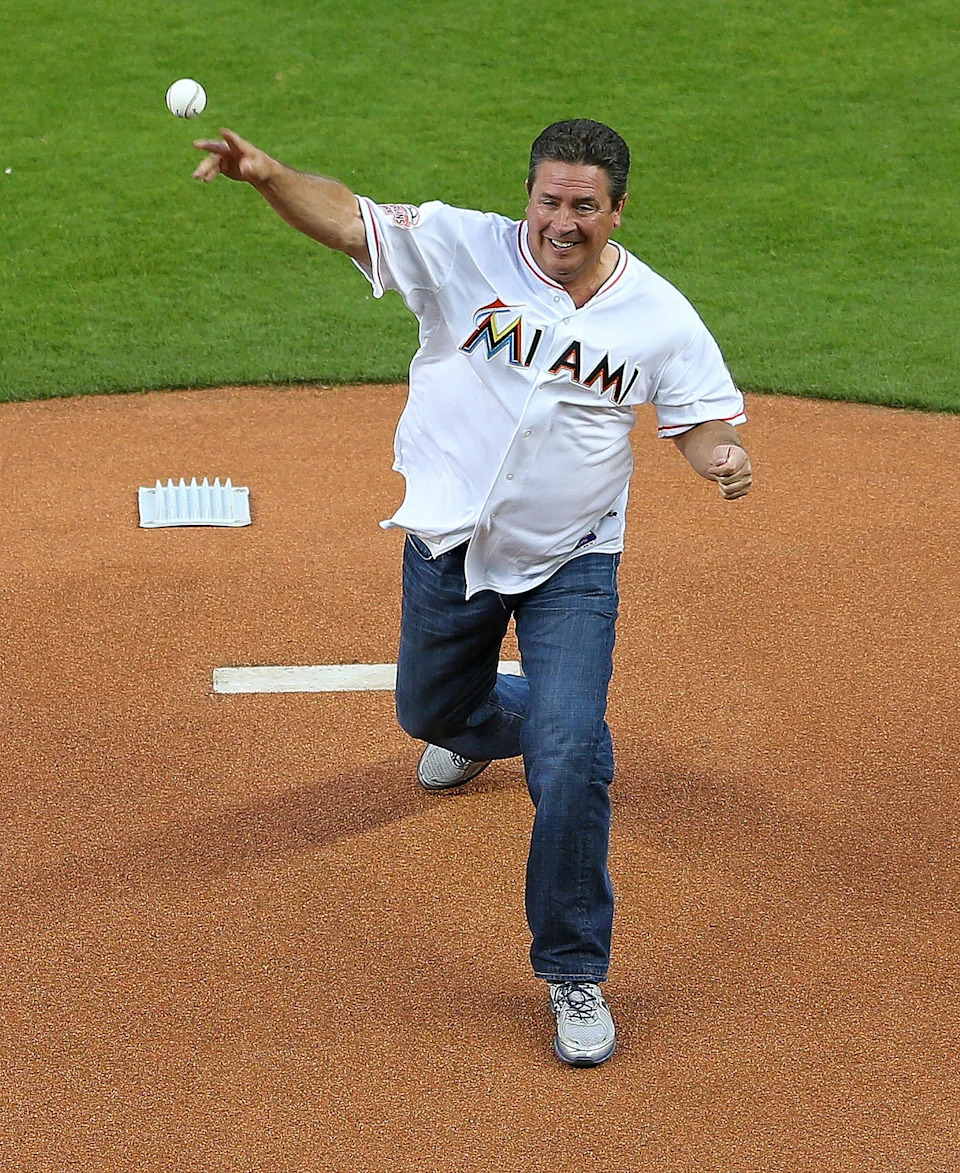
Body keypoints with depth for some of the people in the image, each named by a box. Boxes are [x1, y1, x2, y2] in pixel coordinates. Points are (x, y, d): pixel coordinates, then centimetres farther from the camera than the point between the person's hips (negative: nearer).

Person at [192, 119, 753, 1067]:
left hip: (570, 567, -2)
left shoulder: (659, 316, -11)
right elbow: (347, 219, -23)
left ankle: (574, 974, -1)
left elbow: (701, 418, -1)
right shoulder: (467, 250, -14)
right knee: (430, 712, 24)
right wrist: (267, 175, -42)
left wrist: (721, 458, -25)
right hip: (449, 548, 2)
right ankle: (491, 725, 64)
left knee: (569, 761, -17)